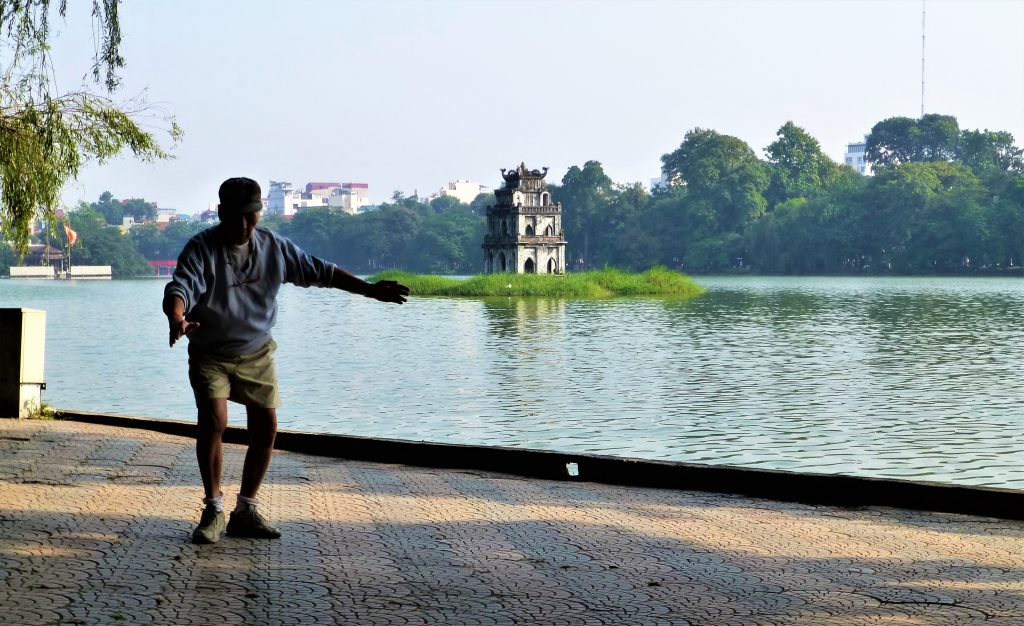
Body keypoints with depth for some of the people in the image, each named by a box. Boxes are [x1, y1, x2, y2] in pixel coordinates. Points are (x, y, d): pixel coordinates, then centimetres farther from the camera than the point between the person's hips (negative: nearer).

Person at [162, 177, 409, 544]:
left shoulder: (273, 247, -5)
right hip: (210, 355, -4)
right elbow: (180, 288, -34)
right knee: (213, 421, -21)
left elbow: (320, 271, 3)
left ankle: (246, 511, 16)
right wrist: (177, 319, -57)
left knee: (266, 429, 1)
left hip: (257, 353, 4)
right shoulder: (201, 249, -18)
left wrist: (369, 290, 0)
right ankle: (213, 510, -7)